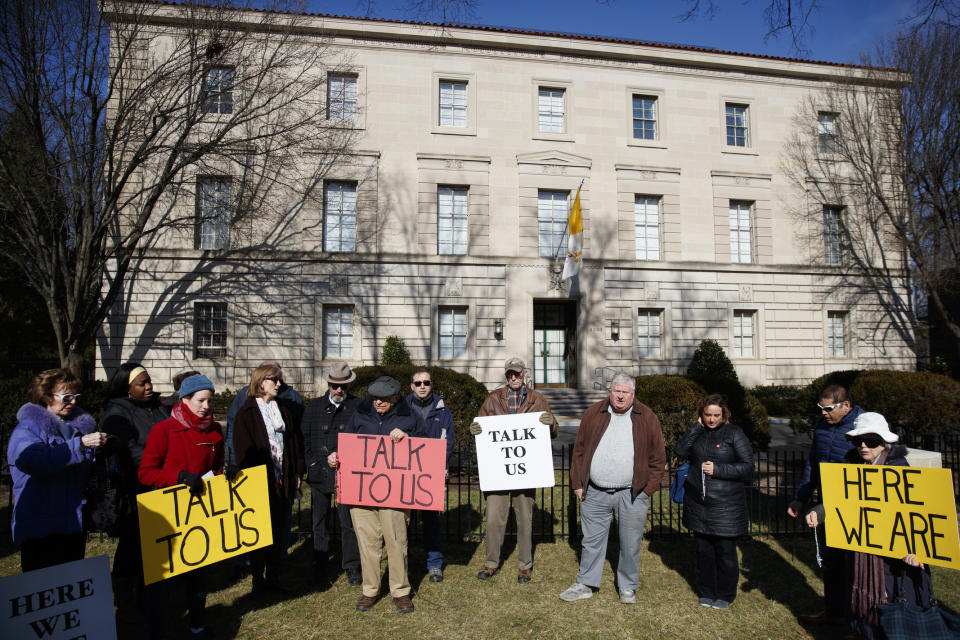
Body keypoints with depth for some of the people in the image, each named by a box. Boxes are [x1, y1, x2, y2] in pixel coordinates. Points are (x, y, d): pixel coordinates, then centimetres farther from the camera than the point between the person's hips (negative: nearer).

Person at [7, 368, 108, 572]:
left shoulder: (81, 424, 12)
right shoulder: (27, 428, -5)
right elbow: (36, 460, -28)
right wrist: (80, 444, -27)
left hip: (76, 524, 6)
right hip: (40, 530, -6)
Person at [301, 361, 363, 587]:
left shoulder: (359, 407, -1)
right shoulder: (314, 407, 7)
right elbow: (304, 438, 11)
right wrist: (311, 462, 0)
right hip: (319, 473, 2)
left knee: (349, 522, 5)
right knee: (320, 523, 12)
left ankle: (351, 568, 19)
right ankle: (320, 570, 24)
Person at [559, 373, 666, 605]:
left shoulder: (647, 419, 0)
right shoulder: (593, 414, 2)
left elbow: (658, 458, 4)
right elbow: (579, 451, 7)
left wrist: (648, 490, -1)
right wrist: (578, 484, 3)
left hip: (632, 495, -1)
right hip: (595, 494, 1)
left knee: (630, 544, 11)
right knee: (592, 541, 11)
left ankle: (627, 587, 30)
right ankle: (585, 585, 26)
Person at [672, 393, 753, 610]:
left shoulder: (734, 433, -4)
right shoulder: (698, 433, 7)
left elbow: (748, 466, -7)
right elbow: (679, 450, -7)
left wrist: (718, 469, -15)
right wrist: (697, 427, -9)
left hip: (726, 504, -4)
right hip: (697, 501, 4)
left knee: (725, 551, 5)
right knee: (703, 549, 13)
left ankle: (725, 595, 23)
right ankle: (706, 592, 29)